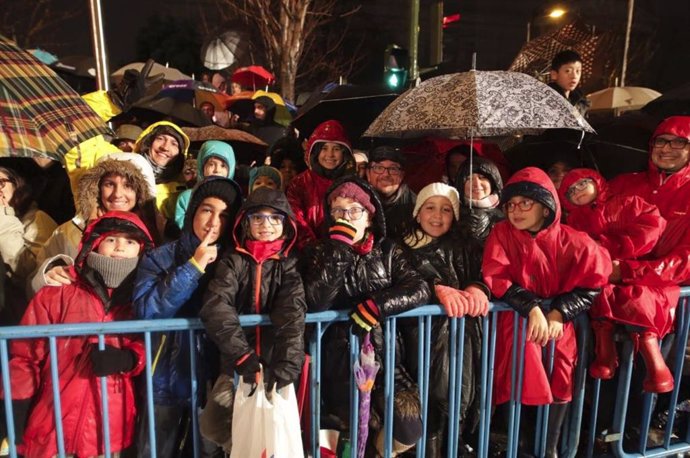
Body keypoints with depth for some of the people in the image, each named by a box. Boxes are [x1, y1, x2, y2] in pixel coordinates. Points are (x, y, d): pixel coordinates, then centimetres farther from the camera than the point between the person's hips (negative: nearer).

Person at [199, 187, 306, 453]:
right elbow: (216, 308, -15)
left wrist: (286, 366, -29)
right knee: (213, 422, -15)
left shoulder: (289, 264, 2)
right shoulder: (233, 261, 0)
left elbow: (292, 313, -14)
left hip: (276, 363, 0)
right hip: (237, 364, 0)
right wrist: (244, 357, -28)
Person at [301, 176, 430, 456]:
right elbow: (316, 303, -16)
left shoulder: (387, 251, 6)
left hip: (383, 352, 2)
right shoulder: (319, 251, 1)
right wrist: (339, 245, -17)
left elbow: (420, 289, -6)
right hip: (340, 356, -1)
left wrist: (376, 306, -19)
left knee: (410, 429, -11)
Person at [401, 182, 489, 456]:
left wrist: (477, 289, -18)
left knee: (460, 398, -5)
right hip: (425, 331, -2)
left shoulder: (465, 248, 17)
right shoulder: (404, 249, 8)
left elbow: (483, 274, 4)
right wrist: (438, 289, -22)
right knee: (437, 396, -13)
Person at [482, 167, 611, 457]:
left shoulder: (572, 241, -7)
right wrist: (532, 308, -25)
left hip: (557, 316, 1)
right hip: (516, 315, -1)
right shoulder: (501, 233, -7)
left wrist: (559, 312, -17)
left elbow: (592, 284, -4)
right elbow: (495, 278, -14)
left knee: (560, 378, -6)